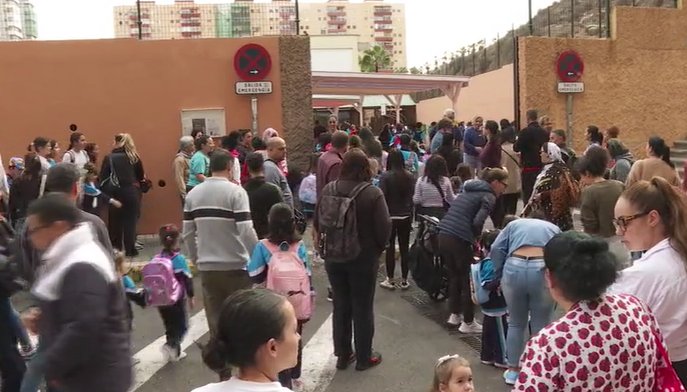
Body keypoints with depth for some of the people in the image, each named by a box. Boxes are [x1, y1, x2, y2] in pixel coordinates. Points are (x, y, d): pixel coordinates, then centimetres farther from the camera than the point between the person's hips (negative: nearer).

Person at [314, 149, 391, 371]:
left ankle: (342, 355, 26)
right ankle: (364, 357, 21)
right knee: (362, 307, 9)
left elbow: (318, 222, 4)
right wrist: (379, 248, 3)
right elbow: (384, 227, -16)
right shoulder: (372, 193, -16)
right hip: (363, 257, -4)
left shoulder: (328, 190, -4)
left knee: (340, 305, 15)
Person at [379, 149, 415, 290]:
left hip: (390, 217, -3)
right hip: (405, 217, 3)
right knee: (404, 248, 9)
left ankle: (390, 280, 13)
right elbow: (413, 198, 4)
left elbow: (382, 198, -13)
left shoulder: (385, 176, -13)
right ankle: (404, 281, 15)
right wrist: (411, 217, 13)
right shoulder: (410, 176, -1)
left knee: (390, 248, 6)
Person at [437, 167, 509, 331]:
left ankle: (455, 314, 34)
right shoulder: (488, 196, -3)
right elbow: (477, 222, -16)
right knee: (469, 280, 8)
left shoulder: (469, 190, 21)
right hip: (459, 240, -8)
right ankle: (468, 323, 18)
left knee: (454, 276, 23)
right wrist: (477, 237, 4)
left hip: (443, 236, 8)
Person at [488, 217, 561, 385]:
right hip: (543, 271, 0)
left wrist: (497, 277, 15)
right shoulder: (554, 228, 31)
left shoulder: (514, 224, 29)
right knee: (541, 326, 14)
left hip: (514, 269, 1)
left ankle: (513, 370, 30)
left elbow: (497, 249, 11)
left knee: (516, 323, 19)